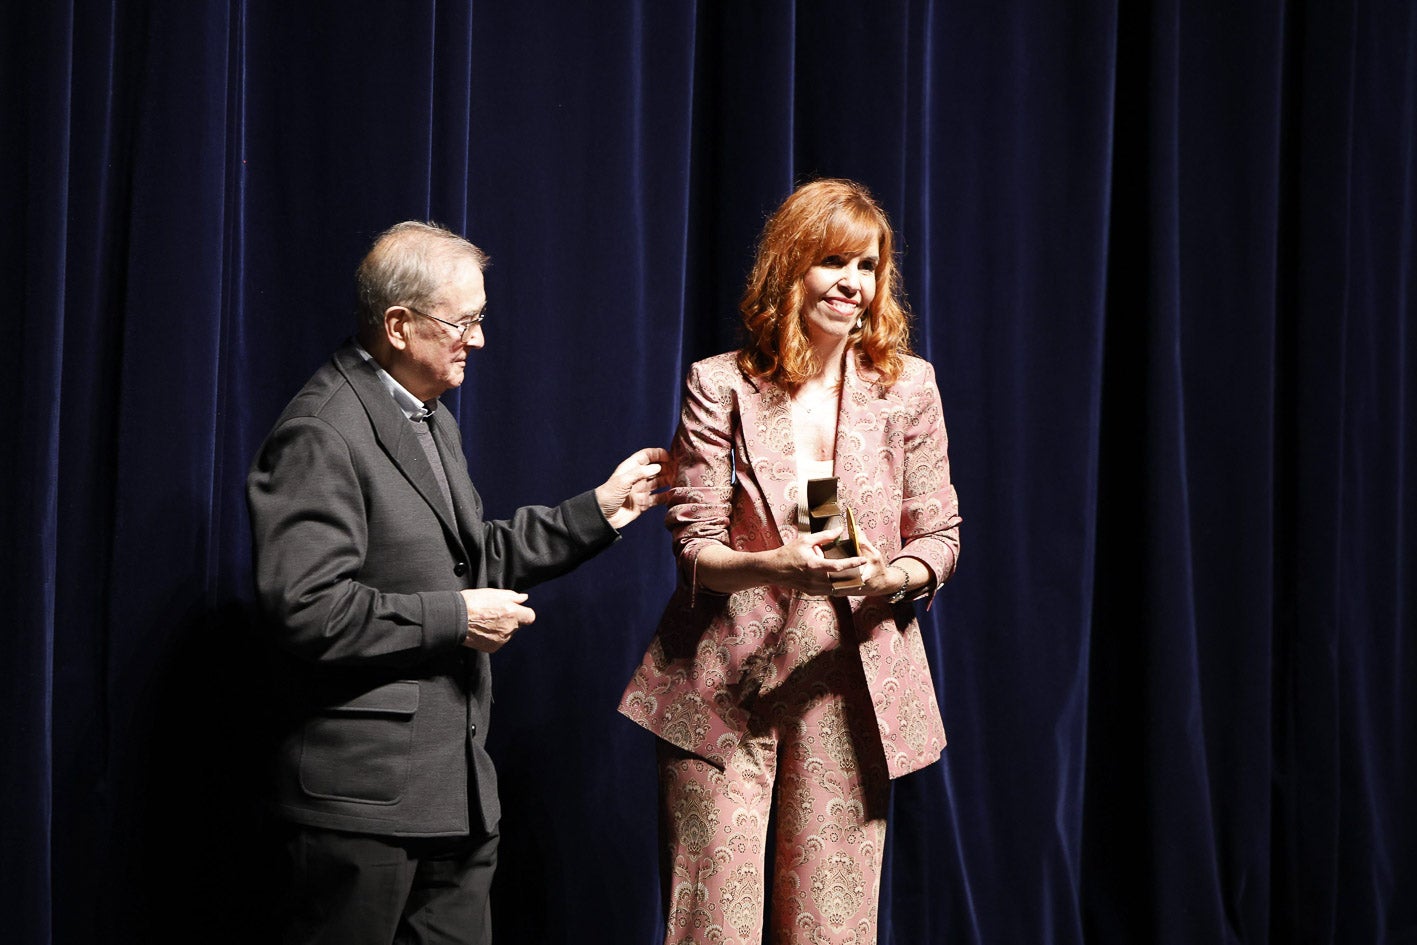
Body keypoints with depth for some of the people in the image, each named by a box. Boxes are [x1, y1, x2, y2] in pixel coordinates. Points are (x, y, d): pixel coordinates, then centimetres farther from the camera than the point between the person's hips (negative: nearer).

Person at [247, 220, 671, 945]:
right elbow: (307, 607, -23)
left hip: (458, 789, 10)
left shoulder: (432, 420, 18)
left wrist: (599, 510, 15)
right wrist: (455, 618, -17)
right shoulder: (320, 435, -16)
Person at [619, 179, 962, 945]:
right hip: (723, 688, -2)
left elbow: (938, 537, 8)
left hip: (849, 690, 2)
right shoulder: (720, 387, 0)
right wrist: (773, 568, -24)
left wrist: (887, 576, -15)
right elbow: (694, 547, -3)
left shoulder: (907, 388, 6)